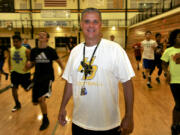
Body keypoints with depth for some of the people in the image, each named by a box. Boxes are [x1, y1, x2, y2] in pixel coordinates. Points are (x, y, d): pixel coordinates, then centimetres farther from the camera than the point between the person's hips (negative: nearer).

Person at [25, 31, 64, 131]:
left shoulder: (51, 50, -5)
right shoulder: (34, 51, 4)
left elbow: (58, 61, 5)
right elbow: (32, 63, 13)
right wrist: (28, 65, -9)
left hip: (48, 77, -4)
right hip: (37, 77, 5)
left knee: (41, 98, -24)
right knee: (35, 102, 11)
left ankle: (45, 120, -1)